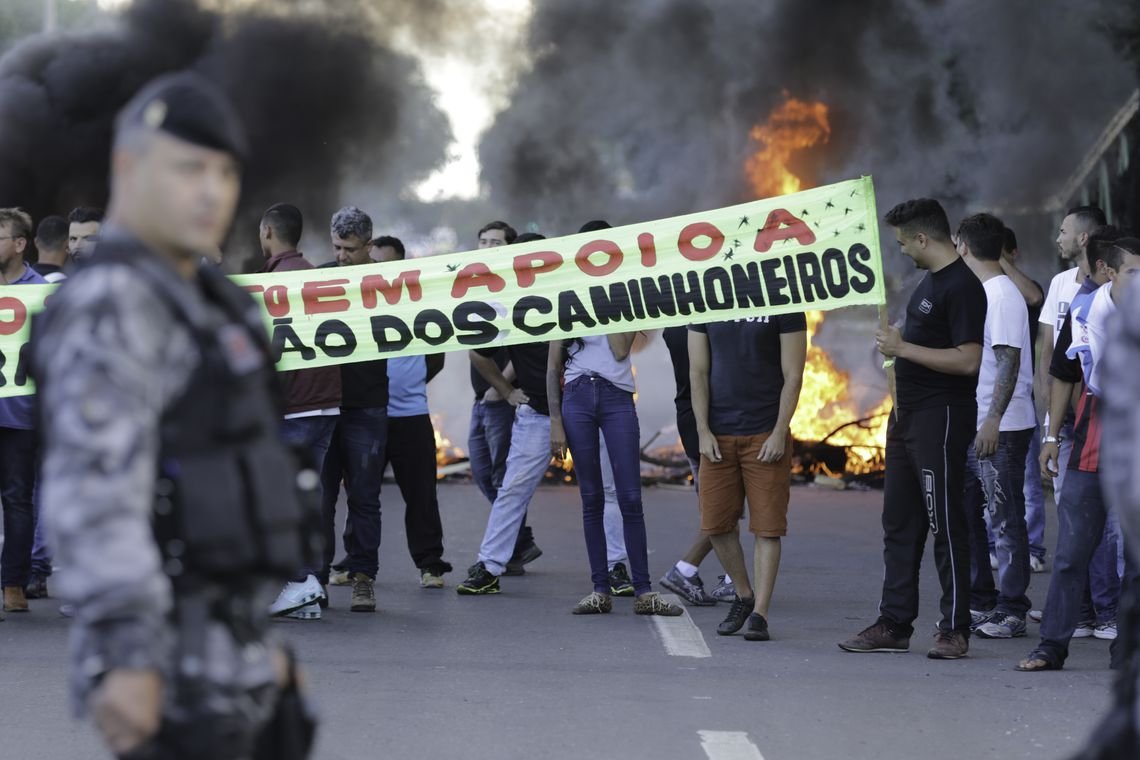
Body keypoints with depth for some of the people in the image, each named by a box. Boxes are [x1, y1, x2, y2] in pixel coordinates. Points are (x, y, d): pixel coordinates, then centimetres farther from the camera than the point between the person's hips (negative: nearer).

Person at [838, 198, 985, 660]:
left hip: (942, 419, -10)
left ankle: (955, 629, 0)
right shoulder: (930, 282, 15)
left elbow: (968, 359, -24)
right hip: (909, 416, 10)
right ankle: (894, 624, 17)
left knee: (946, 525, -5)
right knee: (899, 524, 11)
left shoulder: (962, 287, -16)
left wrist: (904, 348, -19)